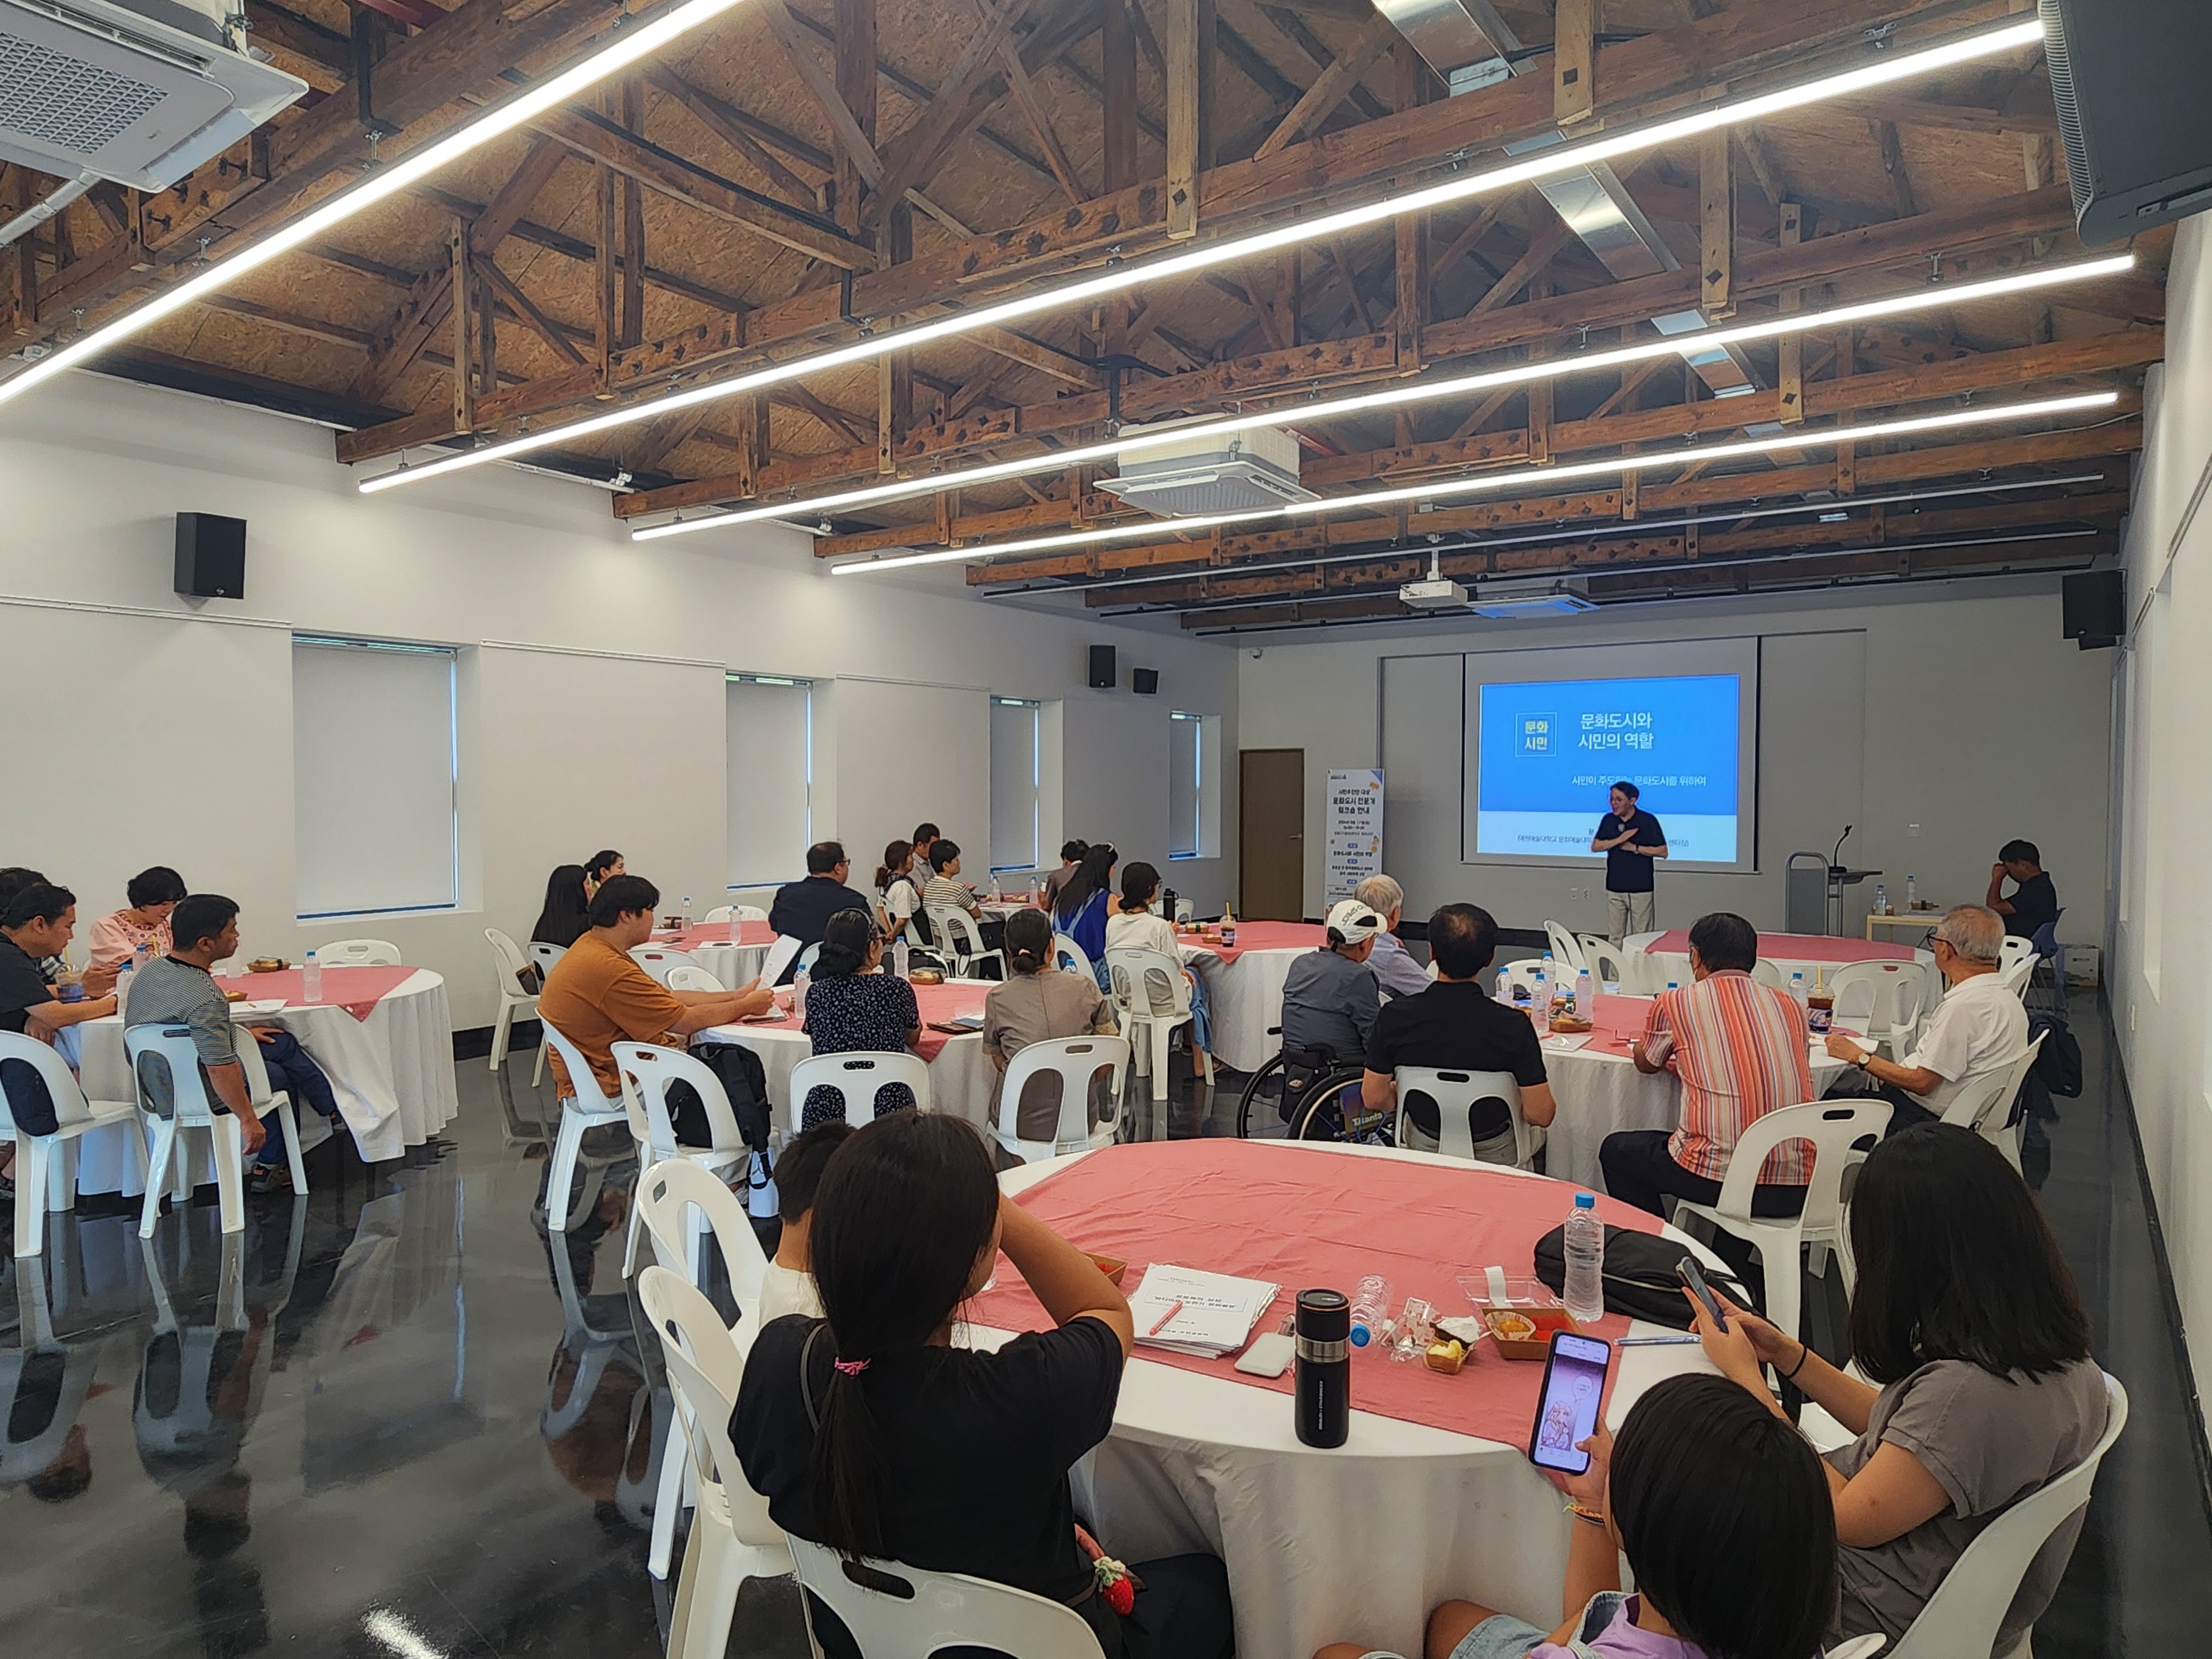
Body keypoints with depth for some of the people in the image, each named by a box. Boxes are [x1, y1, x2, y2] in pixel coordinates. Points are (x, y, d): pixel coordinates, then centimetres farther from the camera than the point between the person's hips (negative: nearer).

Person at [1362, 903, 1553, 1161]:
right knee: (1535, 1131, 33)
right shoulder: (1515, 1025, -26)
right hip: (1493, 1156, -1)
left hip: (1422, 1150, 1)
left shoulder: (1395, 1016, -22)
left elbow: (1374, 1098, -11)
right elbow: (1541, 1114, -18)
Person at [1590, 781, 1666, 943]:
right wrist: (1620, 839, -12)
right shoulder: (1608, 820, 6)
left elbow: (1663, 852, -5)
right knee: (1615, 937, 8)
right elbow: (1595, 847, 0)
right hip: (1614, 888, 4)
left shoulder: (1648, 821, -6)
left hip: (1641, 888, -4)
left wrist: (1635, 848, -12)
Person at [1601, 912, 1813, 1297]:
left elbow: (1645, 1064, 19)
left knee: (1617, 1150, 22)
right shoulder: (1789, 1005, 10)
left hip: (1717, 1178, -5)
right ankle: (1733, 1270, 41)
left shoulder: (1674, 1004, 0)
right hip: (1795, 1190, 5)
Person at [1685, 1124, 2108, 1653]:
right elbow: (1897, 1429, 7)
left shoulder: (1969, 1392, -36)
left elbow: (1847, 1519, -23)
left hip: (1878, 1619, -8)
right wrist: (1786, 1354, 5)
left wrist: (1745, 1375, -16)